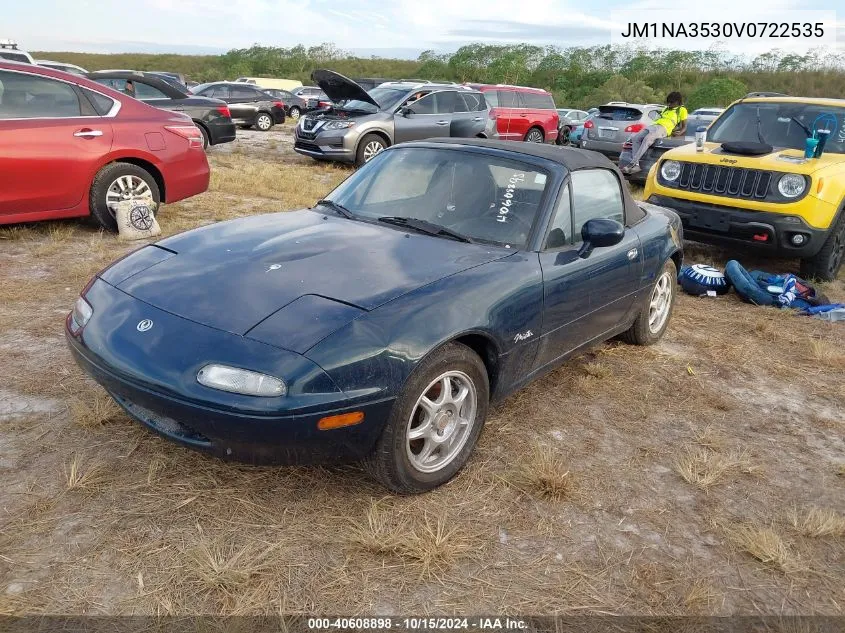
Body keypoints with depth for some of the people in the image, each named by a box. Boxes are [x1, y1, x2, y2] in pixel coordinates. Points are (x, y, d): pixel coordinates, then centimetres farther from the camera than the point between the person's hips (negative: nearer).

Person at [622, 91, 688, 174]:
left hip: (663, 128, -8)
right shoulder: (666, 109, 37)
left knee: (647, 139, -35)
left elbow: (684, 126, 9)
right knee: (635, 139, -16)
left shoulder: (682, 110, 16)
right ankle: (636, 165, -29)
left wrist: (680, 133, -10)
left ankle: (632, 164, -45)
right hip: (653, 125, 8)